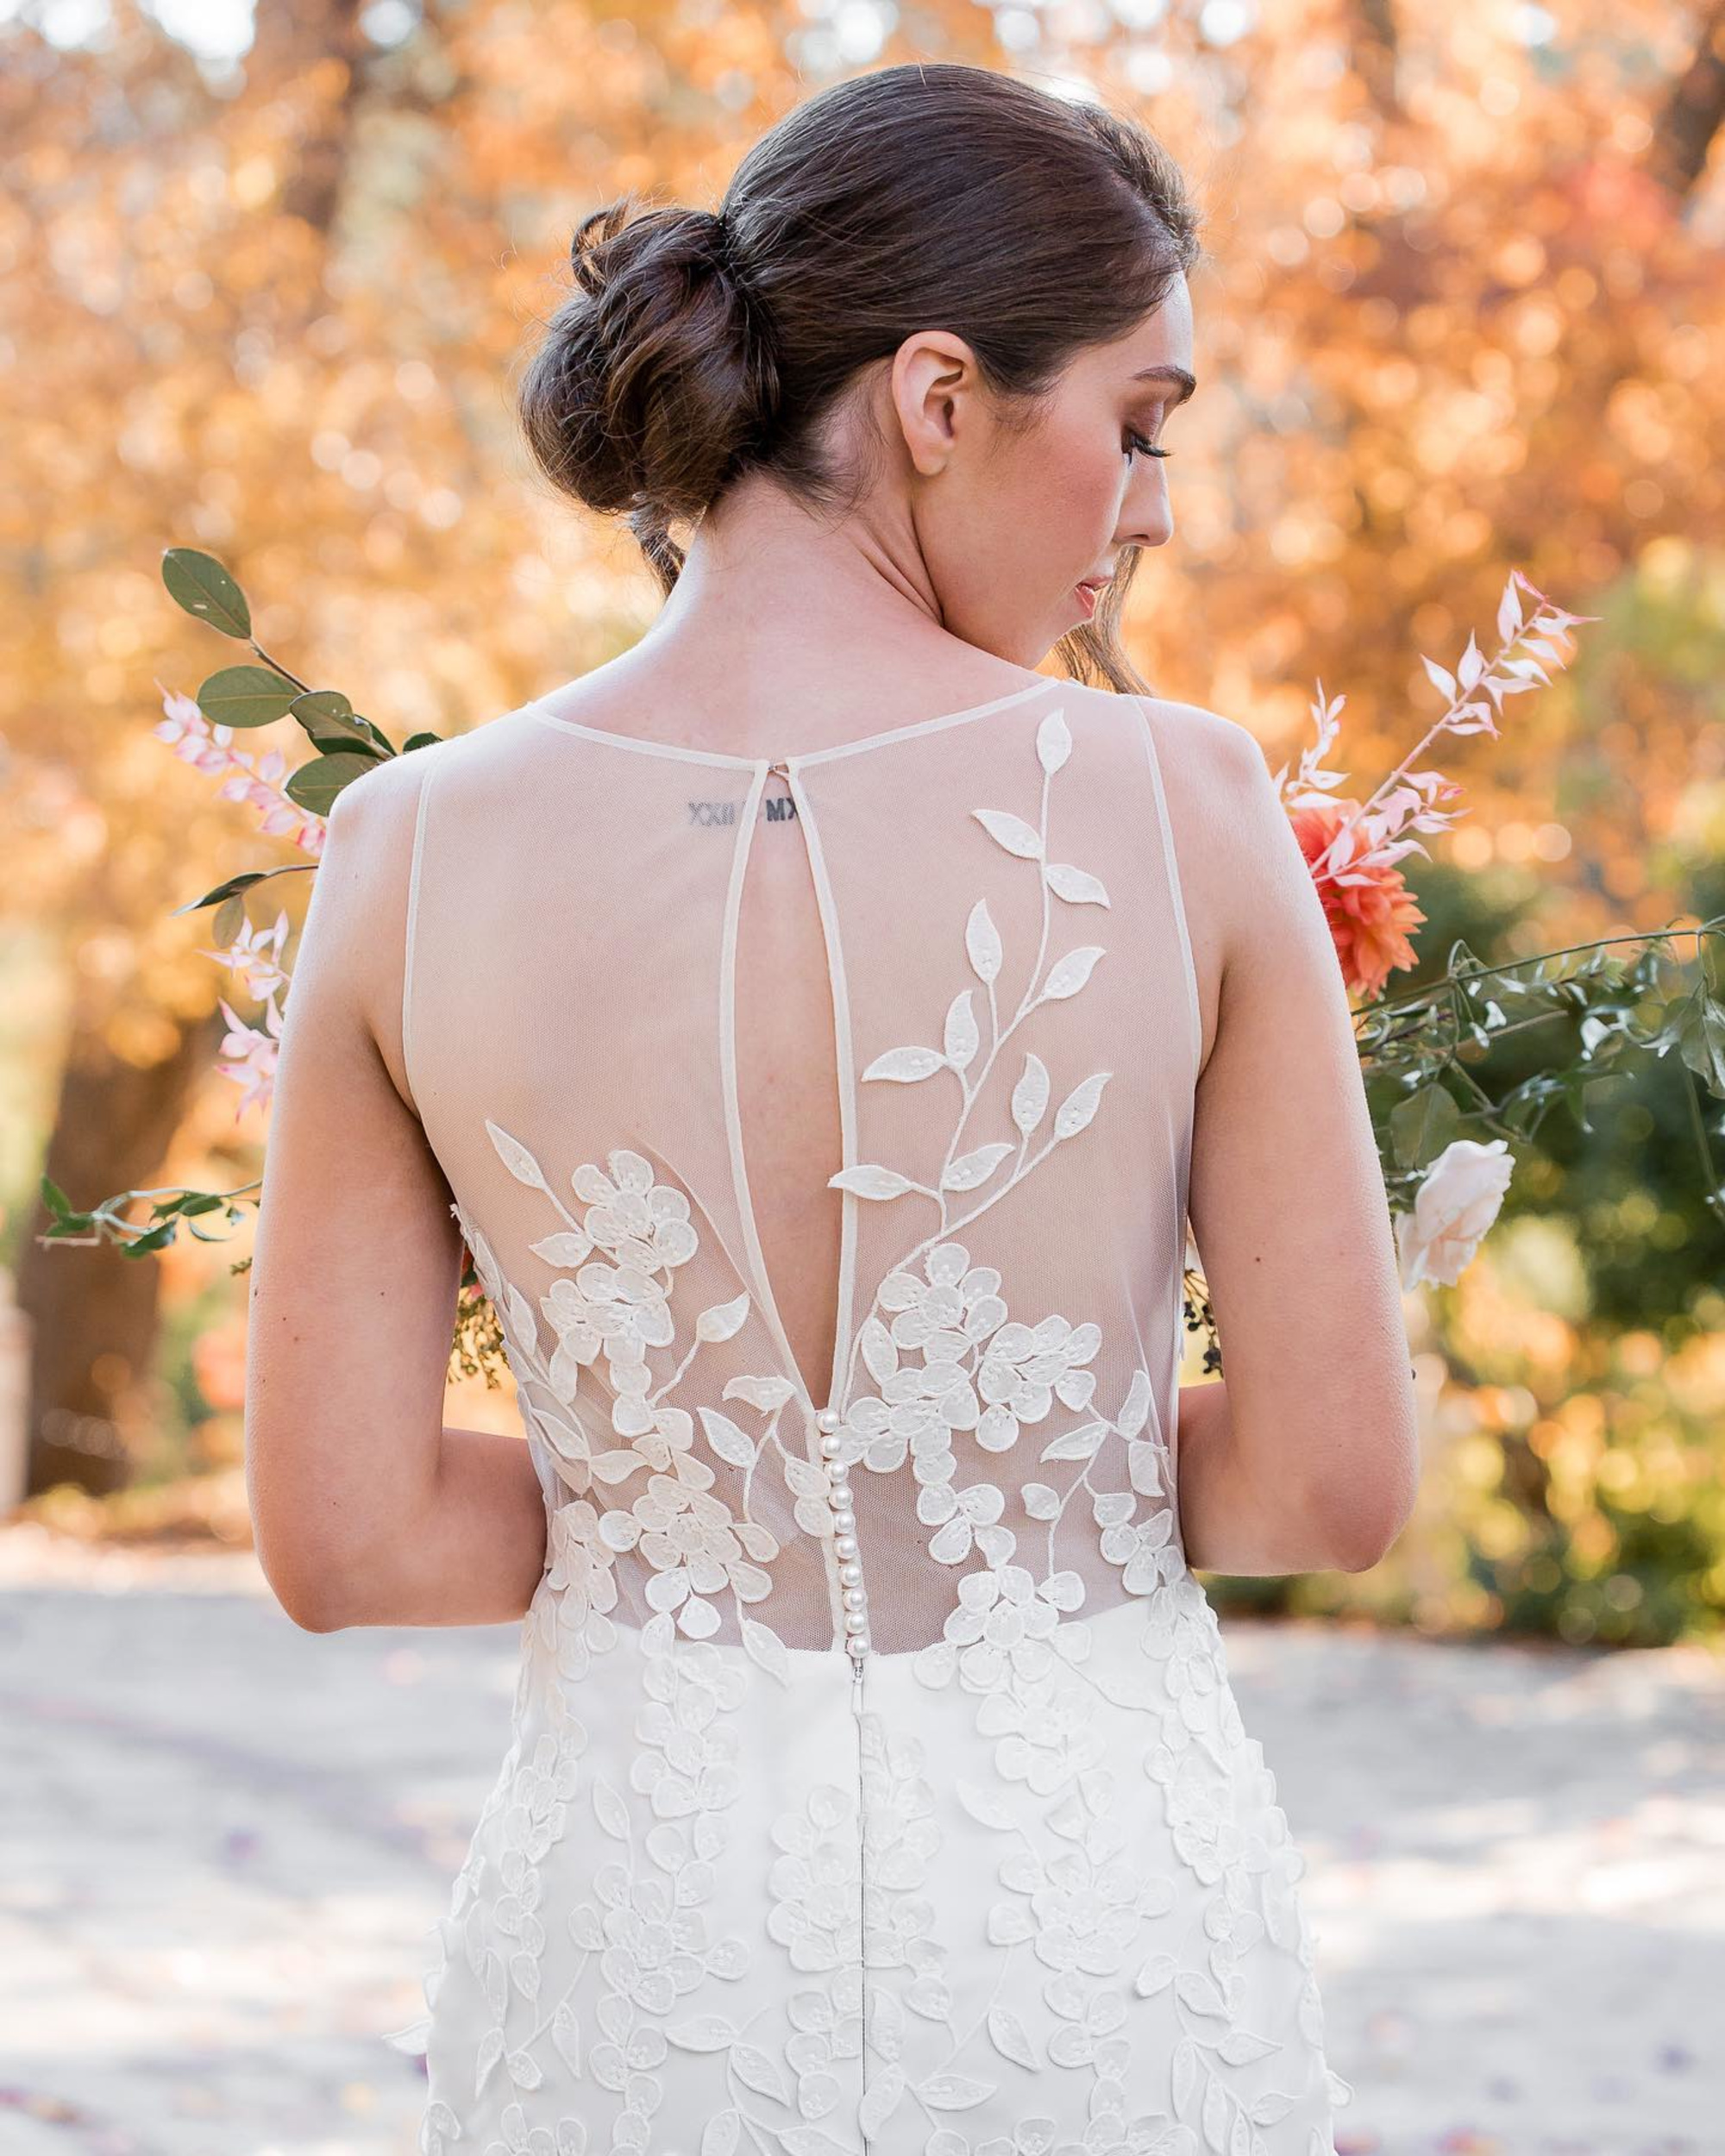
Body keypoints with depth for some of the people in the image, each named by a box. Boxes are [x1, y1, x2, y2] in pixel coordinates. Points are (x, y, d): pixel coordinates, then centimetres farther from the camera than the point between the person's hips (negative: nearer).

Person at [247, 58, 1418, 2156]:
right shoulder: (1180, 804, -12)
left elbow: (341, 1537, -6)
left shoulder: (417, 852, -8)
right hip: (1105, 1917, -1)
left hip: (644, 1926, 1)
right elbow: (1336, 1479, -8)